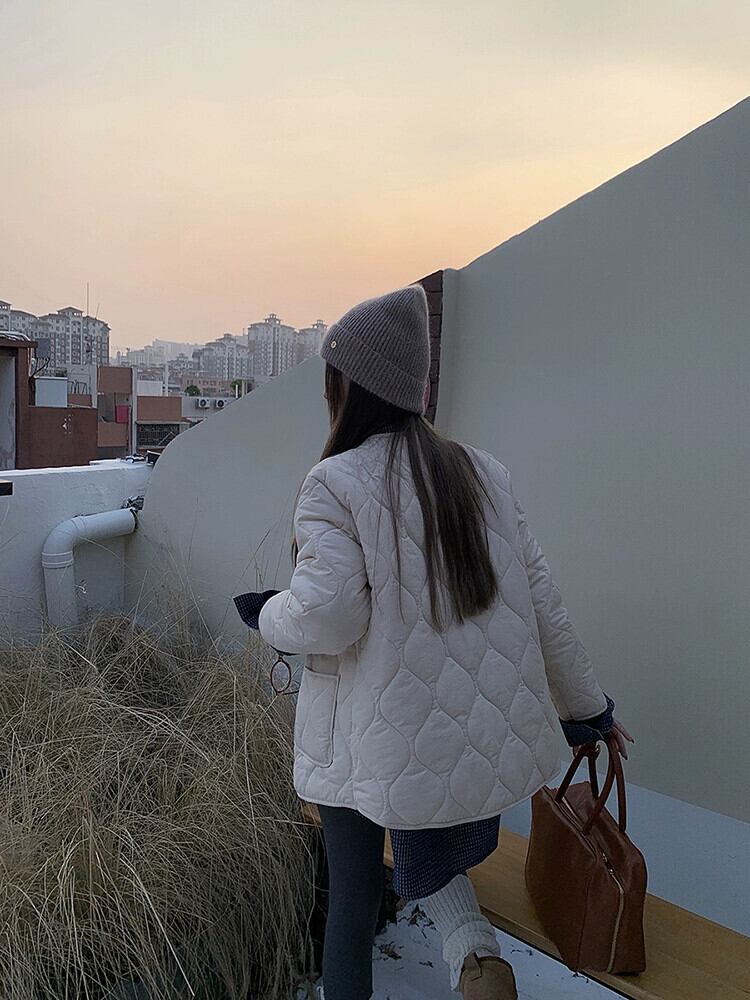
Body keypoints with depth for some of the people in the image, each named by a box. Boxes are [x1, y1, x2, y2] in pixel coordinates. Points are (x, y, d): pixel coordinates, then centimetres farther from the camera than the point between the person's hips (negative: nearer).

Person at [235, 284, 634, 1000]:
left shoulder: (335, 483, -14)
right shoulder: (483, 472, 0)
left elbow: (326, 616, -23)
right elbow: (541, 603, 2)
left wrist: (268, 613, -1)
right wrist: (587, 705, 14)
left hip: (372, 745, -4)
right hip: (487, 742, 5)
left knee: (353, 892, 18)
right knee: (430, 857, 26)